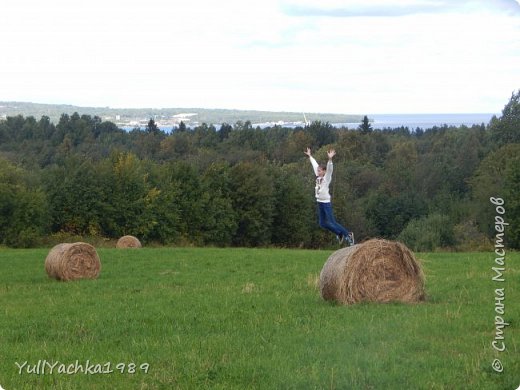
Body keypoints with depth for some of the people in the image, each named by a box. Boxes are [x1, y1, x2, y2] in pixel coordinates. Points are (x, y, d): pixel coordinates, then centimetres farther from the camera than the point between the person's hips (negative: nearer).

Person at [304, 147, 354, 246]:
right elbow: (315, 165, 18)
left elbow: (329, 169, -25)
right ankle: (339, 234, 26)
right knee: (322, 223, 11)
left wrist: (330, 159, -40)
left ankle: (348, 234, 3)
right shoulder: (318, 178, 8)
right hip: (320, 202, 8)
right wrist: (310, 156, 26)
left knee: (331, 222, -8)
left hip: (326, 203, -8)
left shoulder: (327, 178, -9)